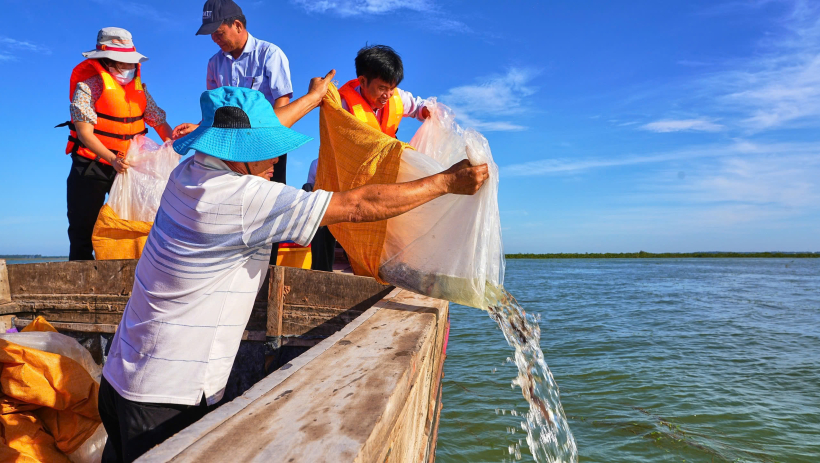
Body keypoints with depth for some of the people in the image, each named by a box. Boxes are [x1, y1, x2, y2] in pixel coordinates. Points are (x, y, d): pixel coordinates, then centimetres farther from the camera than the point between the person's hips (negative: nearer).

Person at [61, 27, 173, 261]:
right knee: (83, 229, 3)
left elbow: (159, 121, 2)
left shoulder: (138, 88, 6)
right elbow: (84, 132, -18)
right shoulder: (89, 86, -10)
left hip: (128, 166, 4)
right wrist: (112, 159, -31)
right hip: (92, 165, -4)